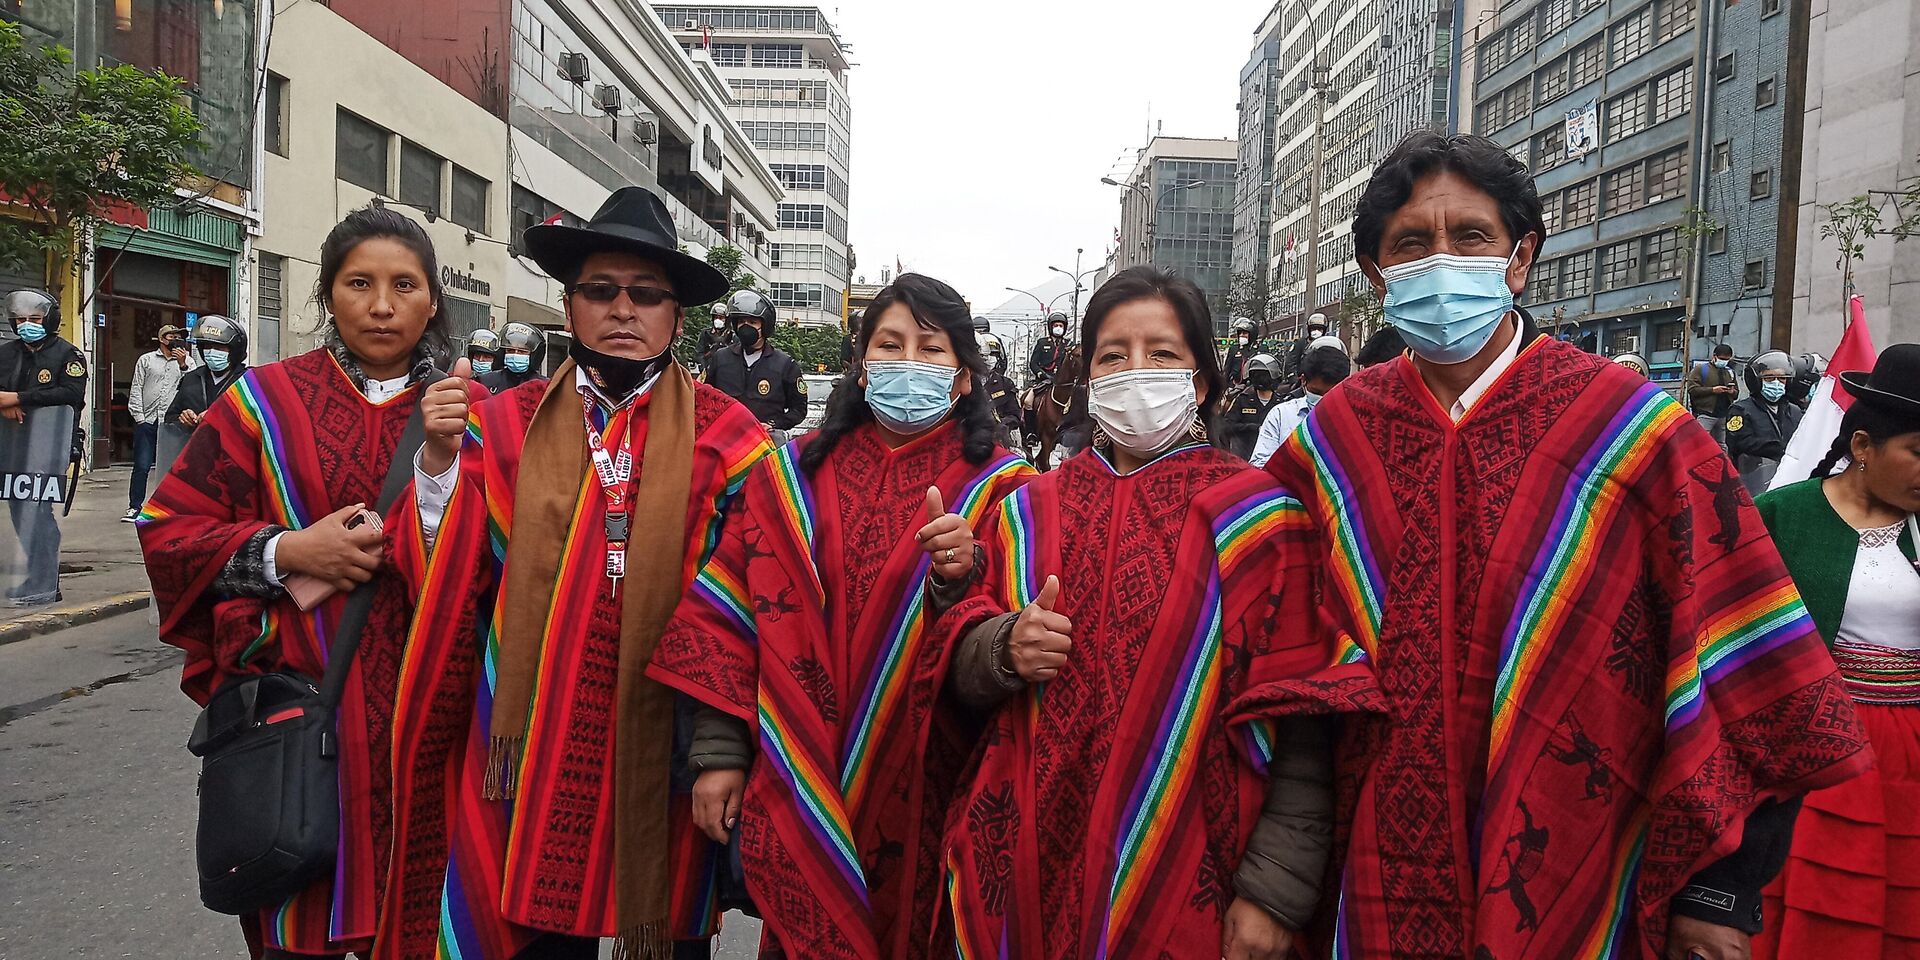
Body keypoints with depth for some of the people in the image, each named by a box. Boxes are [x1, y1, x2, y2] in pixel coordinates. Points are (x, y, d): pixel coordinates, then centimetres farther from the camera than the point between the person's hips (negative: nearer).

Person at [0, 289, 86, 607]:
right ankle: (47, 583, 16)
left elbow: (71, 393, -15)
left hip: (48, 442, -7)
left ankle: (35, 587, -8)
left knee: (34, 511, -11)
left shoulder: (68, 354, -1)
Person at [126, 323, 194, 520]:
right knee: (142, 466, -2)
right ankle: (134, 507, 6)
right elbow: (136, 389, 9)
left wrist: (183, 364, -10)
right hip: (147, 421, 0)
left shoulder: (187, 362, 13)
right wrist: (139, 417, 1)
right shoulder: (146, 360, 13)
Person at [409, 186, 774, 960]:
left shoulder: (726, 438, -2)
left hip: (666, 751, 0)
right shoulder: (505, 425, 2)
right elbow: (449, 583, -2)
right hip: (535, 747, 1)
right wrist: (441, 461, -15)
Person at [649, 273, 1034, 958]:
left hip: (926, 792, -1)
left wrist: (960, 580, -26)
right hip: (799, 790, 1)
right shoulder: (790, 476, 5)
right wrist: (719, 751, -2)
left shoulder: (999, 488, -1)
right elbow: (732, 617, 3)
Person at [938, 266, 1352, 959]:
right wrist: (1005, 648, -14)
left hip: (1187, 883, -3)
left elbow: (1298, 720, -9)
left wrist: (1276, 890, -14)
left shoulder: (1252, 517, -5)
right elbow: (960, 669, 7)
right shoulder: (1031, 511, 6)